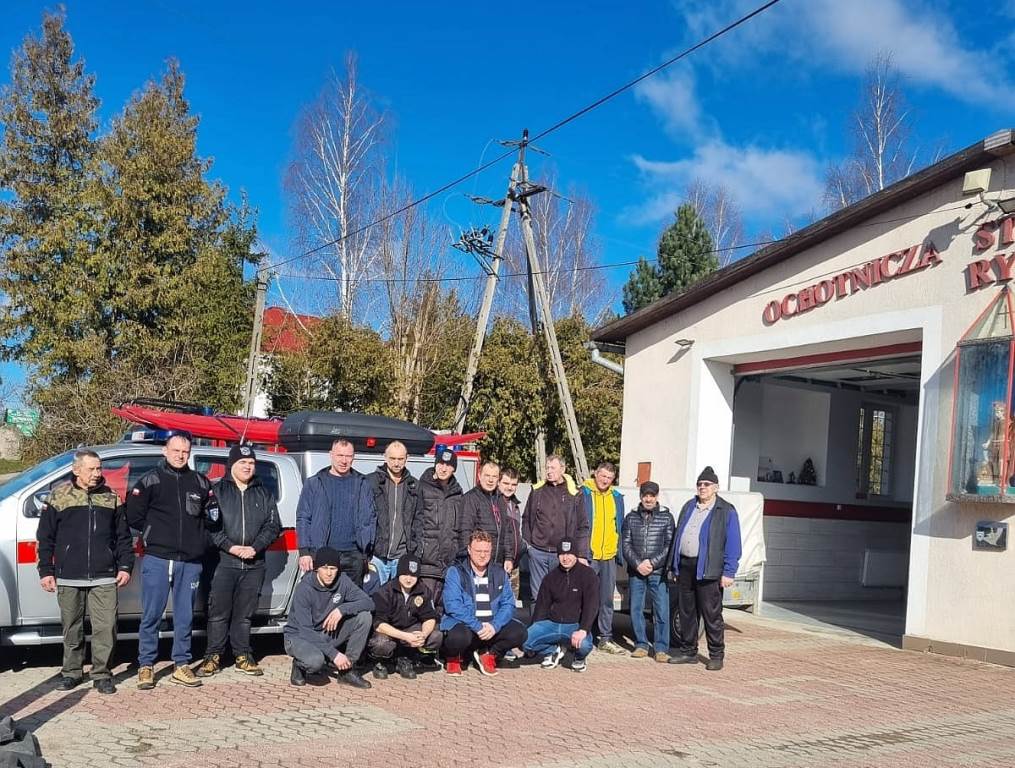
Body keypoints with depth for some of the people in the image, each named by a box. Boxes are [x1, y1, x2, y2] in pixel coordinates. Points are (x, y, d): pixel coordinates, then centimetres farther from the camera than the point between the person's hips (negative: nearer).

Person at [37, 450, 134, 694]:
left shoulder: (110, 497, 9)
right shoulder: (59, 495, 4)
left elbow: (123, 536, 12)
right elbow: (45, 537, 5)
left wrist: (125, 567, 4)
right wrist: (46, 571, 1)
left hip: (104, 578, 1)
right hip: (69, 578, 0)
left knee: (106, 627, -4)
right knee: (72, 628, 9)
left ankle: (102, 674, 7)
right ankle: (72, 672, 24)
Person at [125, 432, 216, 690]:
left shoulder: (200, 482, 11)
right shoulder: (150, 480, 3)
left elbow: (213, 513, 19)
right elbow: (134, 516, 2)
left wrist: (197, 536, 11)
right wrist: (155, 533, 2)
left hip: (191, 562, 3)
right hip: (157, 559, -3)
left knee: (184, 617, 8)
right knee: (151, 616, 0)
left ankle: (182, 665, 17)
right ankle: (146, 666, 9)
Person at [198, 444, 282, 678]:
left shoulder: (263, 494, 15)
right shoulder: (217, 490, 4)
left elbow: (273, 525, 9)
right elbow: (209, 524, -4)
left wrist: (255, 547, -6)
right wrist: (229, 546, -14)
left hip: (254, 564, 3)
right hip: (223, 562, -3)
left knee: (244, 613, 9)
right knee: (218, 612, -1)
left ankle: (243, 656, 17)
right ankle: (213, 657, 8)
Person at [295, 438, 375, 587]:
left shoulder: (362, 484, 10)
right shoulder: (313, 484, 6)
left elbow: (370, 520, 9)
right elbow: (303, 519, 3)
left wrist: (367, 553, 3)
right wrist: (304, 552, -6)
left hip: (354, 556, 2)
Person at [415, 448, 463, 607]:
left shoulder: (457, 492, 17)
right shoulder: (423, 487, 3)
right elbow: (415, 519, -1)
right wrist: (417, 547, -9)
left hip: (450, 557, 4)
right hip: (427, 557, -4)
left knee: (443, 602, 5)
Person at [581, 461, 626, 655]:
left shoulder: (617, 497, 10)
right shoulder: (583, 494, -5)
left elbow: (620, 527, 15)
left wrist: (620, 554, 9)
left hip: (609, 557, 5)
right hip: (588, 556, -5)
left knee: (607, 600, 11)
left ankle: (605, 638, 18)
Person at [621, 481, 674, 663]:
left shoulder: (666, 517, 3)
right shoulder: (631, 517, 8)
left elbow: (670, 545, -2)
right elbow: (626, 544, 3)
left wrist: (652, 562, -12)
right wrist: (638, 564, -10)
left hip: (658, 572, -2)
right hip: (635, 572, 2)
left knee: (662, 611, -4)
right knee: (636, 610, 6)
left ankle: (662, 648, 4)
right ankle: (641, 645, 17)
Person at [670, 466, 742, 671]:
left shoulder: (726, 512, -2)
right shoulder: (688, 507, 16)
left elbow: (732, 545, -6)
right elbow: (678, 537, 19)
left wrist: (728, 572, -12)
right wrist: (675, 565, 14)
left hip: (708, 570, -6)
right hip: (685, 566, 6)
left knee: (711, 614, -3)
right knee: (686, 612, 11)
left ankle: (716, 656, 6)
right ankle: (688, 652, 21)